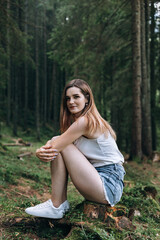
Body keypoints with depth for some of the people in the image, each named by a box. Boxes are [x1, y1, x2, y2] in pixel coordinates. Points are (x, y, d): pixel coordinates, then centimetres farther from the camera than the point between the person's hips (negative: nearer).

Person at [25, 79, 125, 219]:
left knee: (59, 147, -13)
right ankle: (61, 203, 7)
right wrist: (49, 144, -13)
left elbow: (54, 148, -19)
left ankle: (56, 207, -4)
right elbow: (51, 146, 8)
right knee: (58, 143, 6)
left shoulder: (85, 121, -15)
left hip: (108, 186, -9)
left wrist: (39, 152, 1)